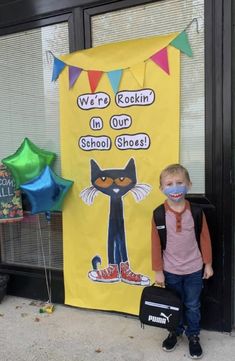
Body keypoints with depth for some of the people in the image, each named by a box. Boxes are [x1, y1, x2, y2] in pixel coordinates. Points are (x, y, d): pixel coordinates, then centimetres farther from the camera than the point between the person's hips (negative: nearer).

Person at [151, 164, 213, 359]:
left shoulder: (196, 211, -11)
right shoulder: (158, 214, -13)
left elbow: (205, 238, -2)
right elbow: (156, 244, -7)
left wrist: (208, 264, 3)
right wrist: (158, 271, -3)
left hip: (194, 269, 0)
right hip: (170, 270, 0)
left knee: (193, 306, 16)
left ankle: (193, 336, 38)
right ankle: (175, 332, 43)